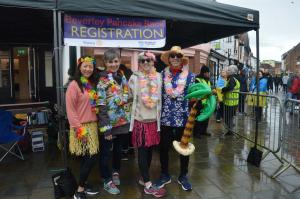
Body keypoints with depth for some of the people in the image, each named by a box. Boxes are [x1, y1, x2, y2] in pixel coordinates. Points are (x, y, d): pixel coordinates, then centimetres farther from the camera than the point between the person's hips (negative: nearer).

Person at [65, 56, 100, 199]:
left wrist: (95, 123, 11)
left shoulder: (92, 84, 13)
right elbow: (70, 109, -15)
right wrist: (78, 129, -18)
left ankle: (83, 186, 29)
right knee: (91, 158, -6)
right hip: (81, 127, -7)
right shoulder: (74, 84, -11)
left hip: (92, 125, 8)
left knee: (88, 158, 13)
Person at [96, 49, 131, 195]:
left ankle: (116, 172, 42)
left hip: (122, 120, 6)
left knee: (118, 148, 20)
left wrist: (129, 117, 10)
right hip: (109, 122, -6)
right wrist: (106, 127, -20)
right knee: (106, 151, 8)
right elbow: (101, 107, -17)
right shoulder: (102, 80, -13)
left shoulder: (122, 76, 6)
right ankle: (107, 181, 24)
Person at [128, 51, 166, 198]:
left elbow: (158, 98, 12)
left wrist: (158, 116, 11)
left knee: (150, 150, 12)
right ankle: (148, 185, 8)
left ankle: (143, 178, 29)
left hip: (153, 119, 4)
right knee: (142, 151, 0)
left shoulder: (158, 77, 6)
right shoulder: (134, 78, -4)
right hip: (140, 120, -4)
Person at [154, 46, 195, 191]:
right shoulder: (162, 74, 3)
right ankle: (165, 175, 31)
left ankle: (183, 176, 32)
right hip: (165, 117, 1)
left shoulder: (190, 76, 0)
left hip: (183, 118, -1)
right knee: (163, 147, 11)